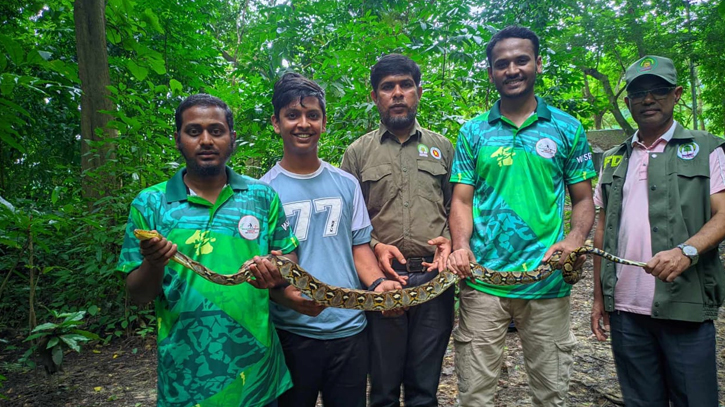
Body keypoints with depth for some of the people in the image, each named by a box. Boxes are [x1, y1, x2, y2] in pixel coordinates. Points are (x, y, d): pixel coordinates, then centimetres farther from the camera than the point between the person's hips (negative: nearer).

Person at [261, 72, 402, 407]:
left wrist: (377, 283, -12)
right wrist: (286, 295, -24)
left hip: (350, 328, 3)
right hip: (292, 330, -2)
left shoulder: (346, 184, 5)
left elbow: (359, 245, 7)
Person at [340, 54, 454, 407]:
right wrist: (375, 246, -11)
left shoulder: (442, 147, 12)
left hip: (434, 277, 2)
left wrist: (450, 240, -5)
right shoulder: (358, 152, 6)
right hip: (382, 277, -1)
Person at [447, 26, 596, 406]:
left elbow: (583, 199, 9)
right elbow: (462, 200, 4)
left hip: (548, 284, 1)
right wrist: (461, 245, -14)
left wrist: (575, 239, -11)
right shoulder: (472, 132, 7)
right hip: (482, 281, 0)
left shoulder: (567, 128, 7)